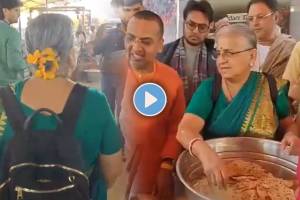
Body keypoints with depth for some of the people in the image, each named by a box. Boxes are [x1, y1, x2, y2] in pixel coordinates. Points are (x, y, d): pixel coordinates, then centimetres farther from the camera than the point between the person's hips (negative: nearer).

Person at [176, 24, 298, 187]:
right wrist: (205, 152, -38)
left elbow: (290, 124, 11)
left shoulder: (272, 87, -2)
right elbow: (185, 130, -18)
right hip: (214, 174, -1)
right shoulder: (209, 88, -6)